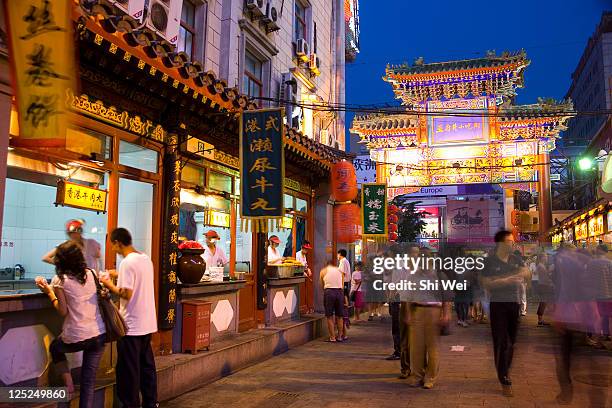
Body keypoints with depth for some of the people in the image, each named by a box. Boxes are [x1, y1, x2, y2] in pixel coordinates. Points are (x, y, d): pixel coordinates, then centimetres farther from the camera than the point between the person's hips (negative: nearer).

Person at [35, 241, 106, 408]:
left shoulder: (60, 280, -9)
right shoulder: (91, 274, 3)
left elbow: (63, 311, -6)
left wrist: (49, 292, 4)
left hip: (77, 337, -3)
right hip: (99, 334, 3)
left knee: (55, 347, 32)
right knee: (89, 381, 13)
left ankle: (68, 384, 27)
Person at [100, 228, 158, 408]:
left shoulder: (127, 262, -18)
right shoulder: (146, 258, 7)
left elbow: (126, 294, -21)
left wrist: (110, 286, -6)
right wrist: (120, 276, 17)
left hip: (131, 325, -8)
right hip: (148, 323, 8)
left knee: (128, 369, 5)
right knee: (147, 364, 17)